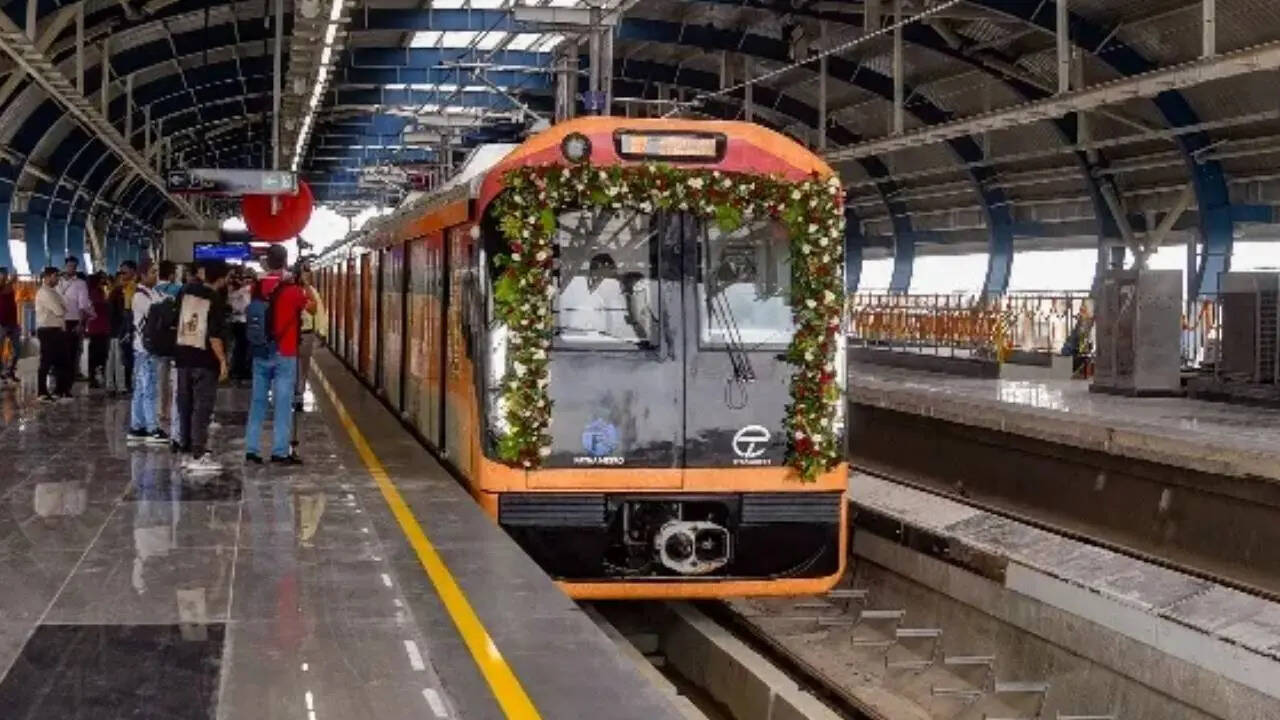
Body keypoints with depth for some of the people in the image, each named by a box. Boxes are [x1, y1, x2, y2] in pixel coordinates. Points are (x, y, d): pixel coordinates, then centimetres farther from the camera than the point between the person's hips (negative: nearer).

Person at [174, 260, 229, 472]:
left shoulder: (186, 291, 3)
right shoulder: (216, 300, -15)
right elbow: (214, 336, -19)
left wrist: (199, 277, 34)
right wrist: (222, 360, -13)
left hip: (183, 355, 7)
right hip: (204, 359, -7)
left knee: (185, 405, 13)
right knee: (202, 407, -4)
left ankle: (188, 450, 19)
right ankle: (198, 456, -5)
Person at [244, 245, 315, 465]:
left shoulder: (257, 288, 0)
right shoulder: (292, 289, -11)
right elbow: (312, 308, 2)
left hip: (260, 354, 4)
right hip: (285, 355, -4)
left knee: (258, 401, 10)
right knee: (283, 404, 0)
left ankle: (251, 449, 12)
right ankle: (280, 451, 0)